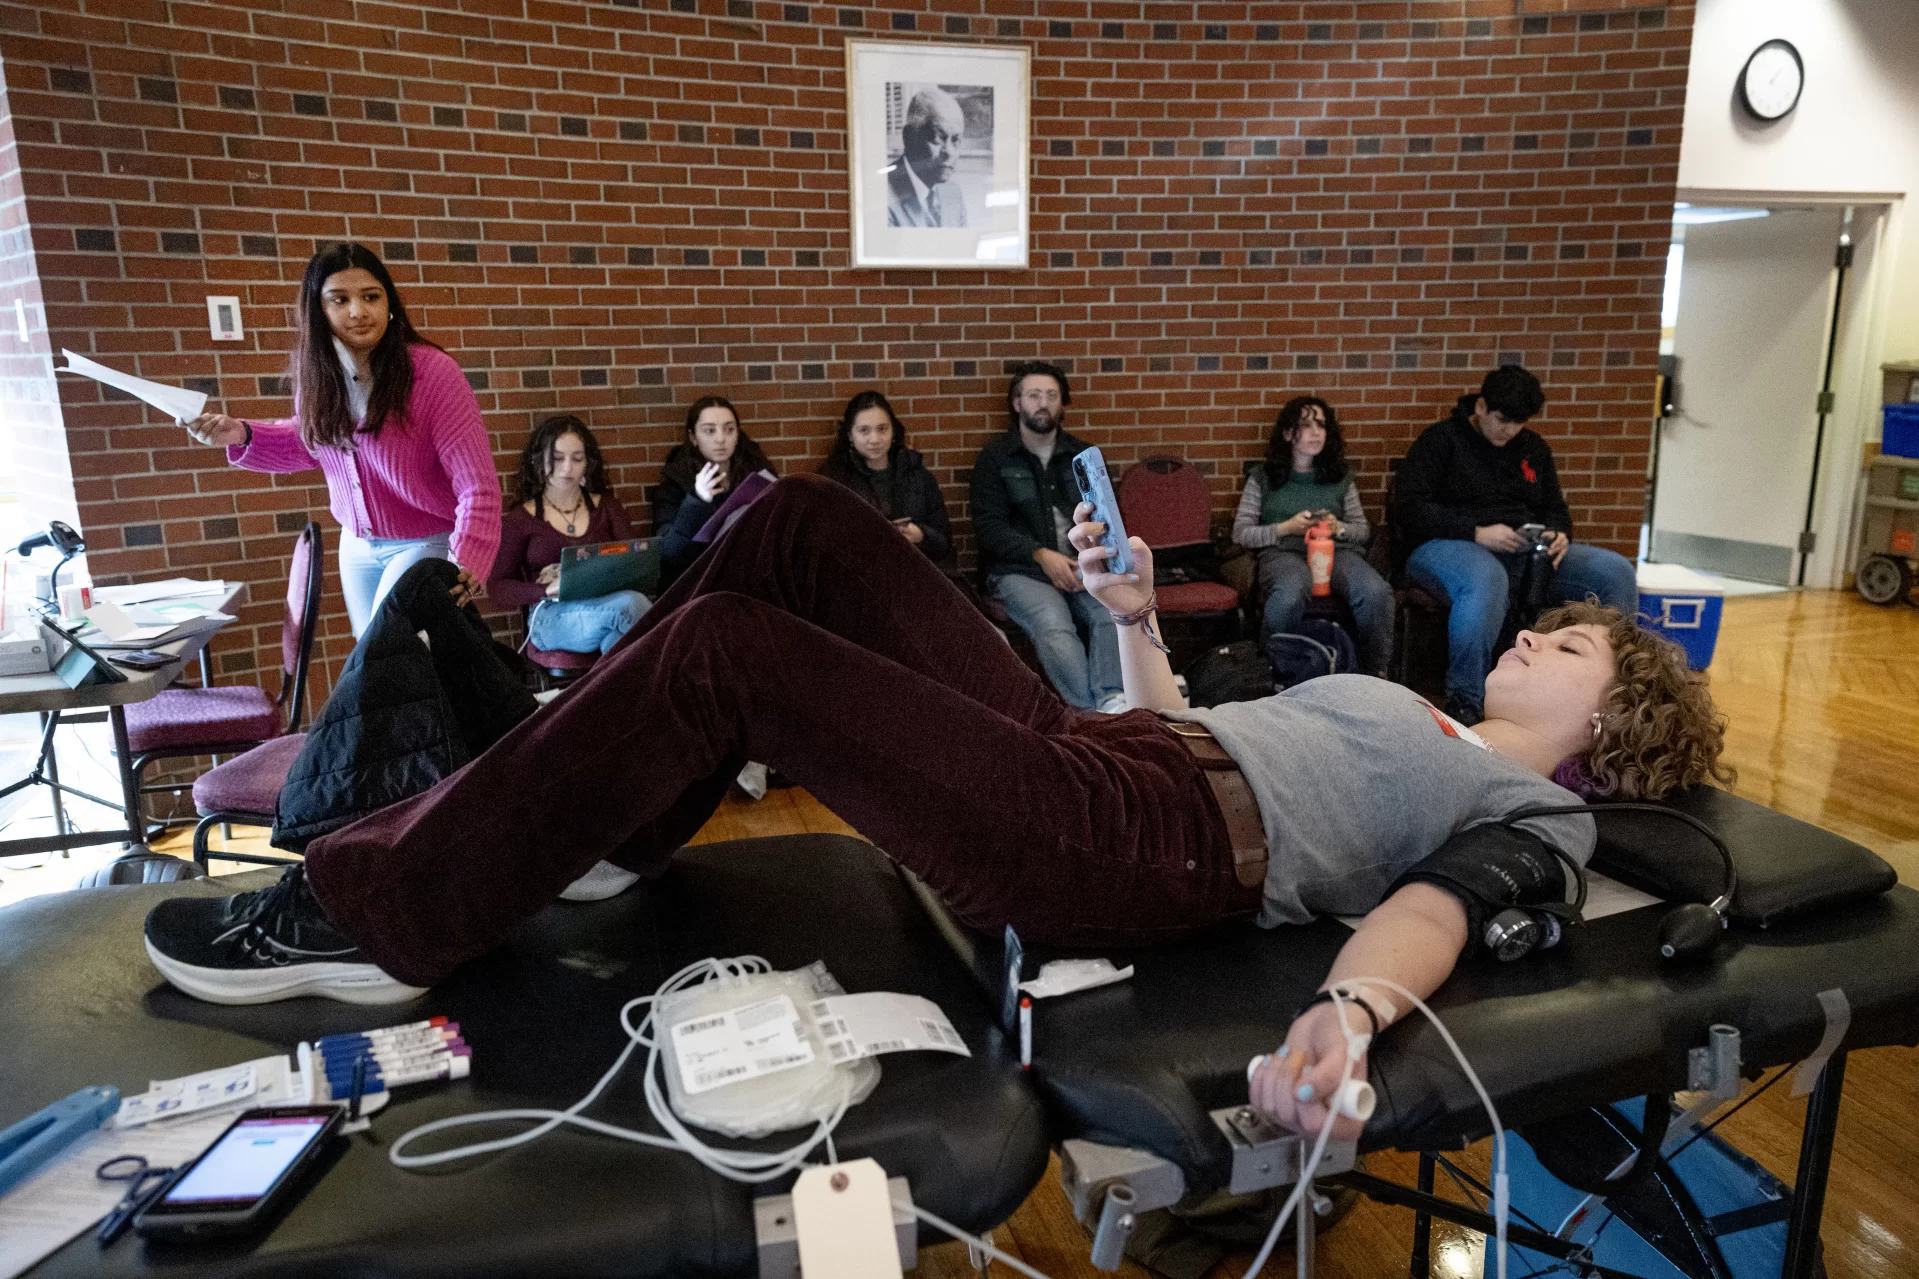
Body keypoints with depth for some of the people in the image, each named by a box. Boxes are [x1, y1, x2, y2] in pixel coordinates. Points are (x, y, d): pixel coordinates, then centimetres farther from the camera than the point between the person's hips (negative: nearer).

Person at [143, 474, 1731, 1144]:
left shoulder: (1536, 814, 11)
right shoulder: (1410, 722, 34)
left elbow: (1443, 906, -13)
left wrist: (1356, 1008, -33)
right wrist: (1136, 616, 21)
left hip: (1138, 848, -9)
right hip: (1102, 748, 9)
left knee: (725, 647, -21)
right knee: (803, 523, -1)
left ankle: (373, 919, -8)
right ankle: (595, 822, 7)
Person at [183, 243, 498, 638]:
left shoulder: (433, 371, -23)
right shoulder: (316, 368, -5)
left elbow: (477, 484, -24)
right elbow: (309, 442, 15)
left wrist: (467, 561, -37)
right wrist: (241, 435, -3)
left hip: (425, 545, -6)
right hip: (356, 545, 6)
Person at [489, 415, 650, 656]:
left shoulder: (606, 506, 20)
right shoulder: (520, 519, 12)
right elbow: (497, 586, 7)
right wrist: (548, 591, -13)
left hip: (609, 604, 3)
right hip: (552, 617, -3)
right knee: (631, 603, -34)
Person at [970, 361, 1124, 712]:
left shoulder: (1083, 455, 17)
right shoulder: (994, 457, 6)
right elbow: (989, 527, -4)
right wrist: (1041, 555, -18)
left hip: (1081, 567, 3)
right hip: (1019, 570, -3)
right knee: (1054, 628, -34)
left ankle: (1113, 703, -36)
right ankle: (1093, 714, -37)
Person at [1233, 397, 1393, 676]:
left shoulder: (1341, 477, 23)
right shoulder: (1262, 479, 15)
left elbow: (1363, 529, 21)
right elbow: (1241, 533, 9)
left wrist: (1338, 527, -2)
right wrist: (1286, 528, -6)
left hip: (1336, 550, 3)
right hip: (1283, 552, -2)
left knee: (1376, 592, -34)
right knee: (1289, 596, -43)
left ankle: (1377, 674, -14)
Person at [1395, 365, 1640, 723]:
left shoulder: (1533, 448, 20)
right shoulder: (1441, 439, 1)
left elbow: (1555, 509, 24)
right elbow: (1409, 508, -9)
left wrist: (1558, 535, -3)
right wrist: (1476, 533, -19)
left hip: (1524, 549, 6)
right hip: (1447, 545, -6)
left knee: (1616, 570, -13)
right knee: (1487, 579, -43)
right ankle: (1463, 704, -34)